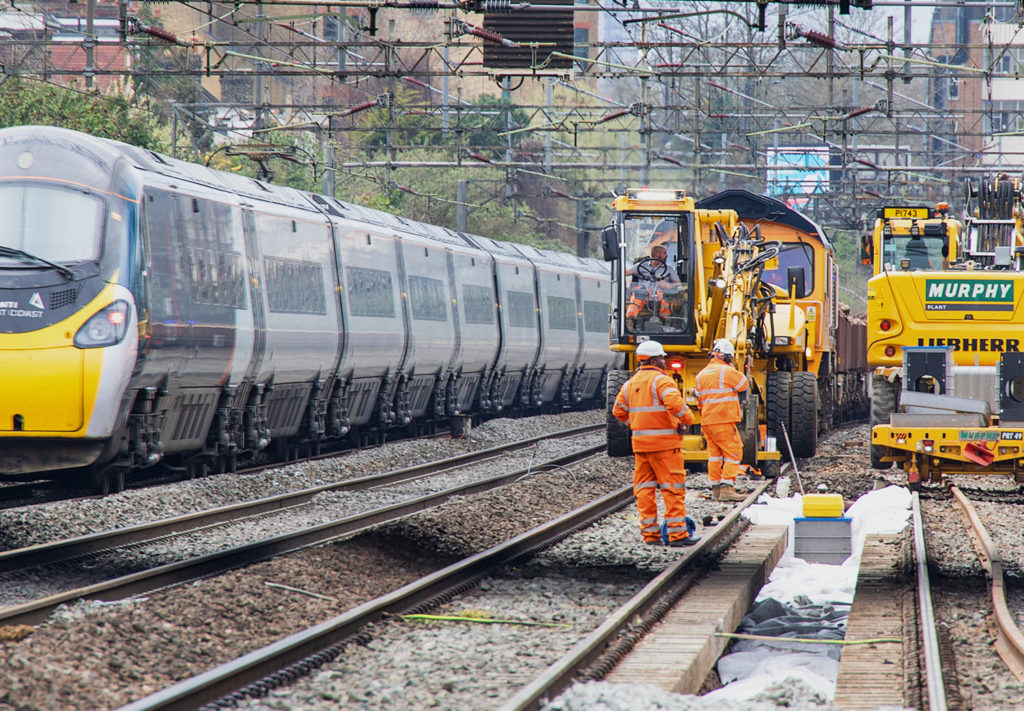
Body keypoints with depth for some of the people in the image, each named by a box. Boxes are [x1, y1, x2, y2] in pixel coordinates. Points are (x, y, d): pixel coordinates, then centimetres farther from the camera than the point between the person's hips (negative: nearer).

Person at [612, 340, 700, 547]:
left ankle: (649, 532, 9)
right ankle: (677, 533, -4)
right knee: (672, 487, -3)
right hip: (664, 442, -7)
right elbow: (675, 404, -26)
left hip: (640, 442, 7)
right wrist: (687, 419, -10)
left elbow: (619, 411, 16)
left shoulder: (630, 384, 12)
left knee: (644, 489, 10)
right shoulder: (661, 380, -12)